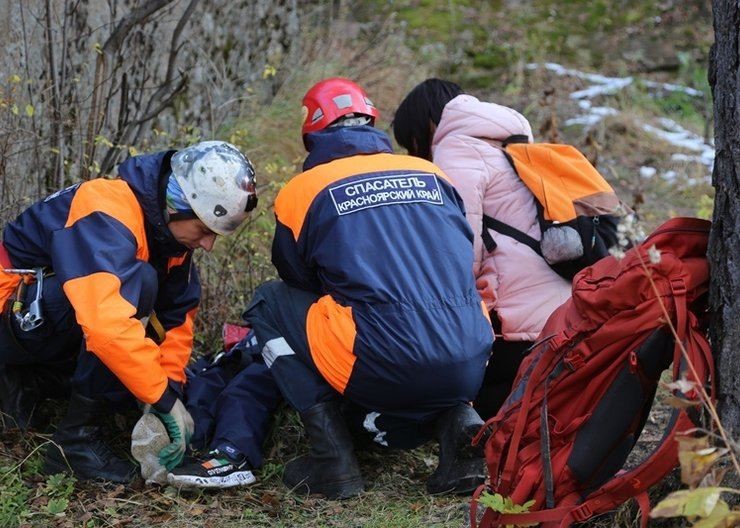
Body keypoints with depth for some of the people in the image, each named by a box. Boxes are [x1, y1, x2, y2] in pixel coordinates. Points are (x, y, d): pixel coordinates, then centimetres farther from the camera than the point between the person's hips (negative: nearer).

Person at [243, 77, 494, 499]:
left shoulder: (302, 191, 10)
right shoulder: (431, 174, 20)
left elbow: (302, 286, 22)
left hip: (383, 368, -5)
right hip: (470, 370, 5)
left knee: (269, 304, 21)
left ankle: (333, 458, 7)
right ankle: (456, 420, 5)